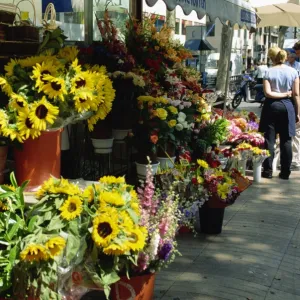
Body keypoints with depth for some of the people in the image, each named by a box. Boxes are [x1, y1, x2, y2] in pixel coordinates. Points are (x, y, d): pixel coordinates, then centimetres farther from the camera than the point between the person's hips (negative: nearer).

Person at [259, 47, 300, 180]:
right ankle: (285, 172, 9)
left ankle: (268, 171, 7)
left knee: (269, 139, 5)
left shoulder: (269, 72, -5)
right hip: (288, 106, 2)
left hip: (272, 106, -1)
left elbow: (268, 93, -15)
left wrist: (283, 94, -4)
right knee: (286, 140, 6)